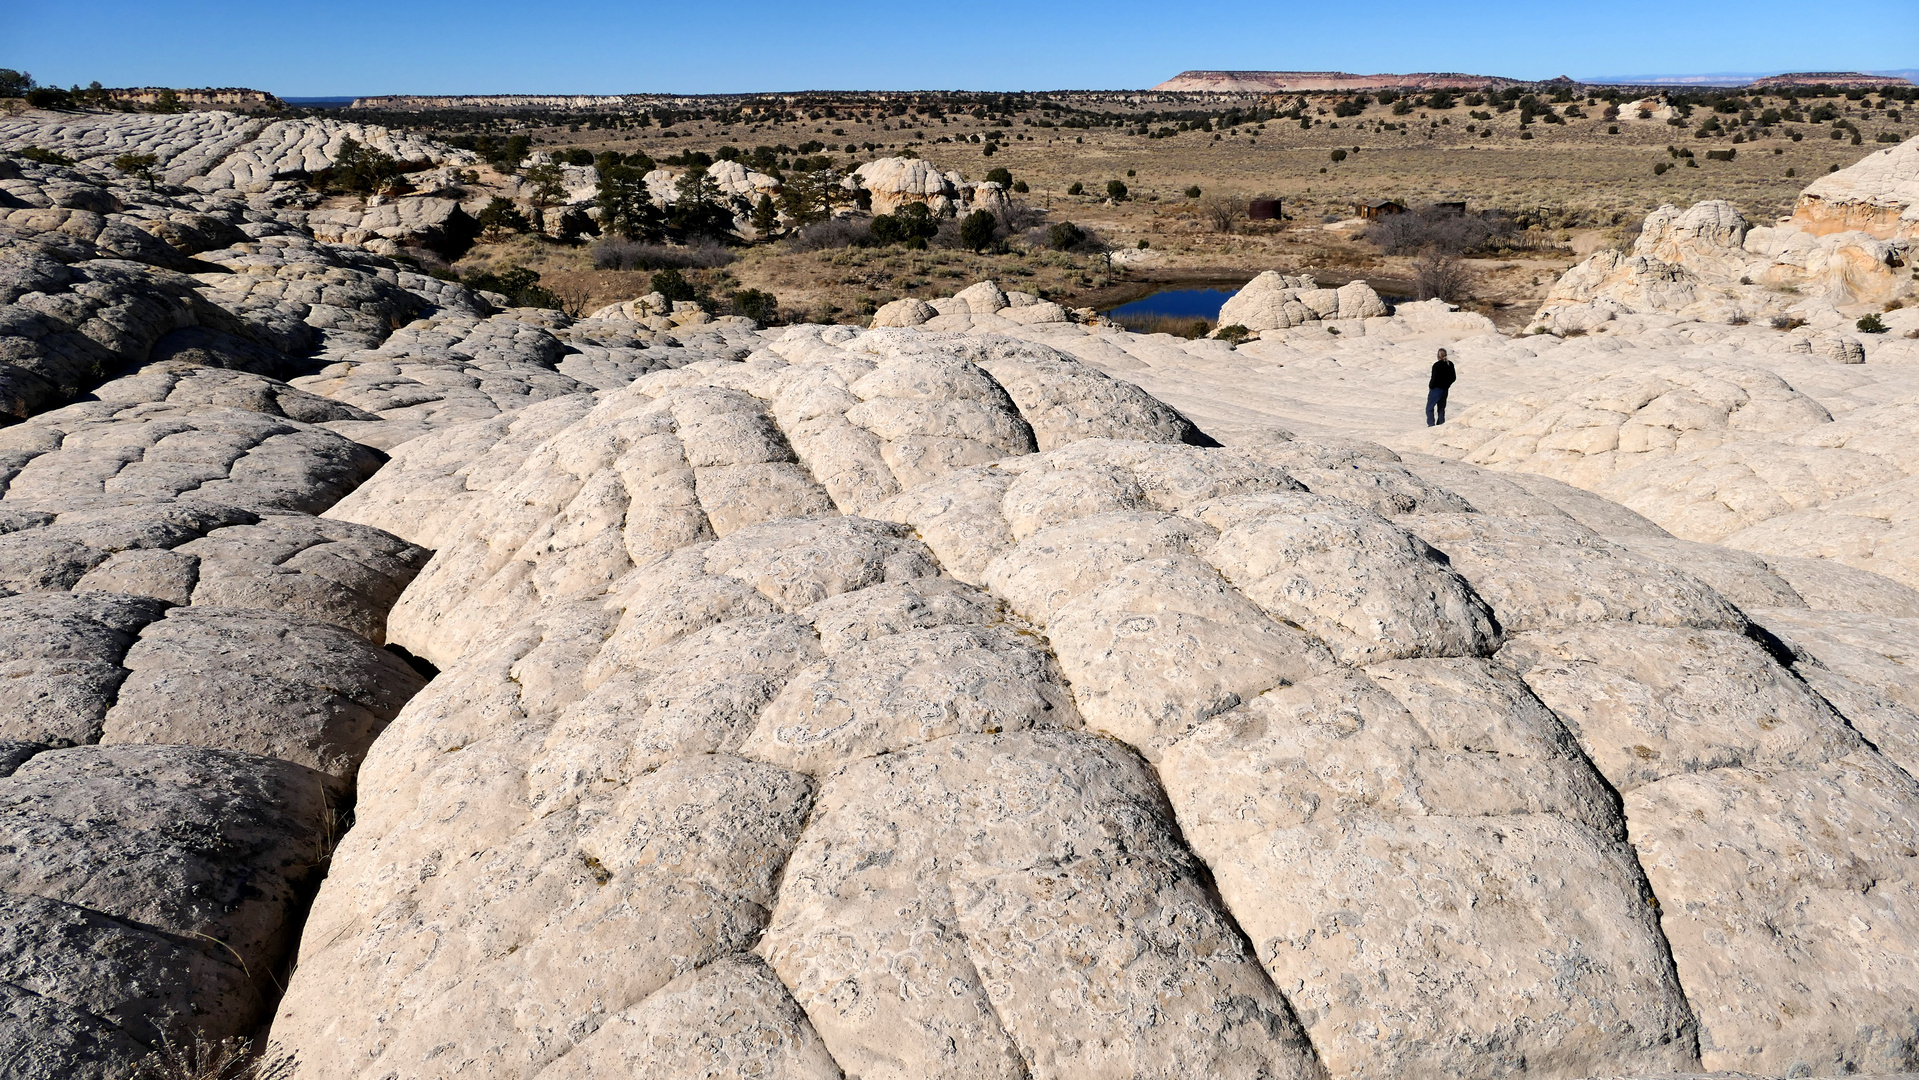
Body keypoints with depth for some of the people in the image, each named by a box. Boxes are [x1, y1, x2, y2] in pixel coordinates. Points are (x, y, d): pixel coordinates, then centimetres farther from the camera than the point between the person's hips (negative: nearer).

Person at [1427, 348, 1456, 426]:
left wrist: (1430, 387, -3)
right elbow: (1453, 378, 6)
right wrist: (1446, 385, 17)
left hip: (1436, 389, -6)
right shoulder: (1450, 364, 1)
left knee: (1429, 408, 4)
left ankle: (1431, 424, -5)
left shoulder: (1436, 365, -18)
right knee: (1441, 409, 16)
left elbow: (1434, 379, -18)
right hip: (1445, 390, 6)